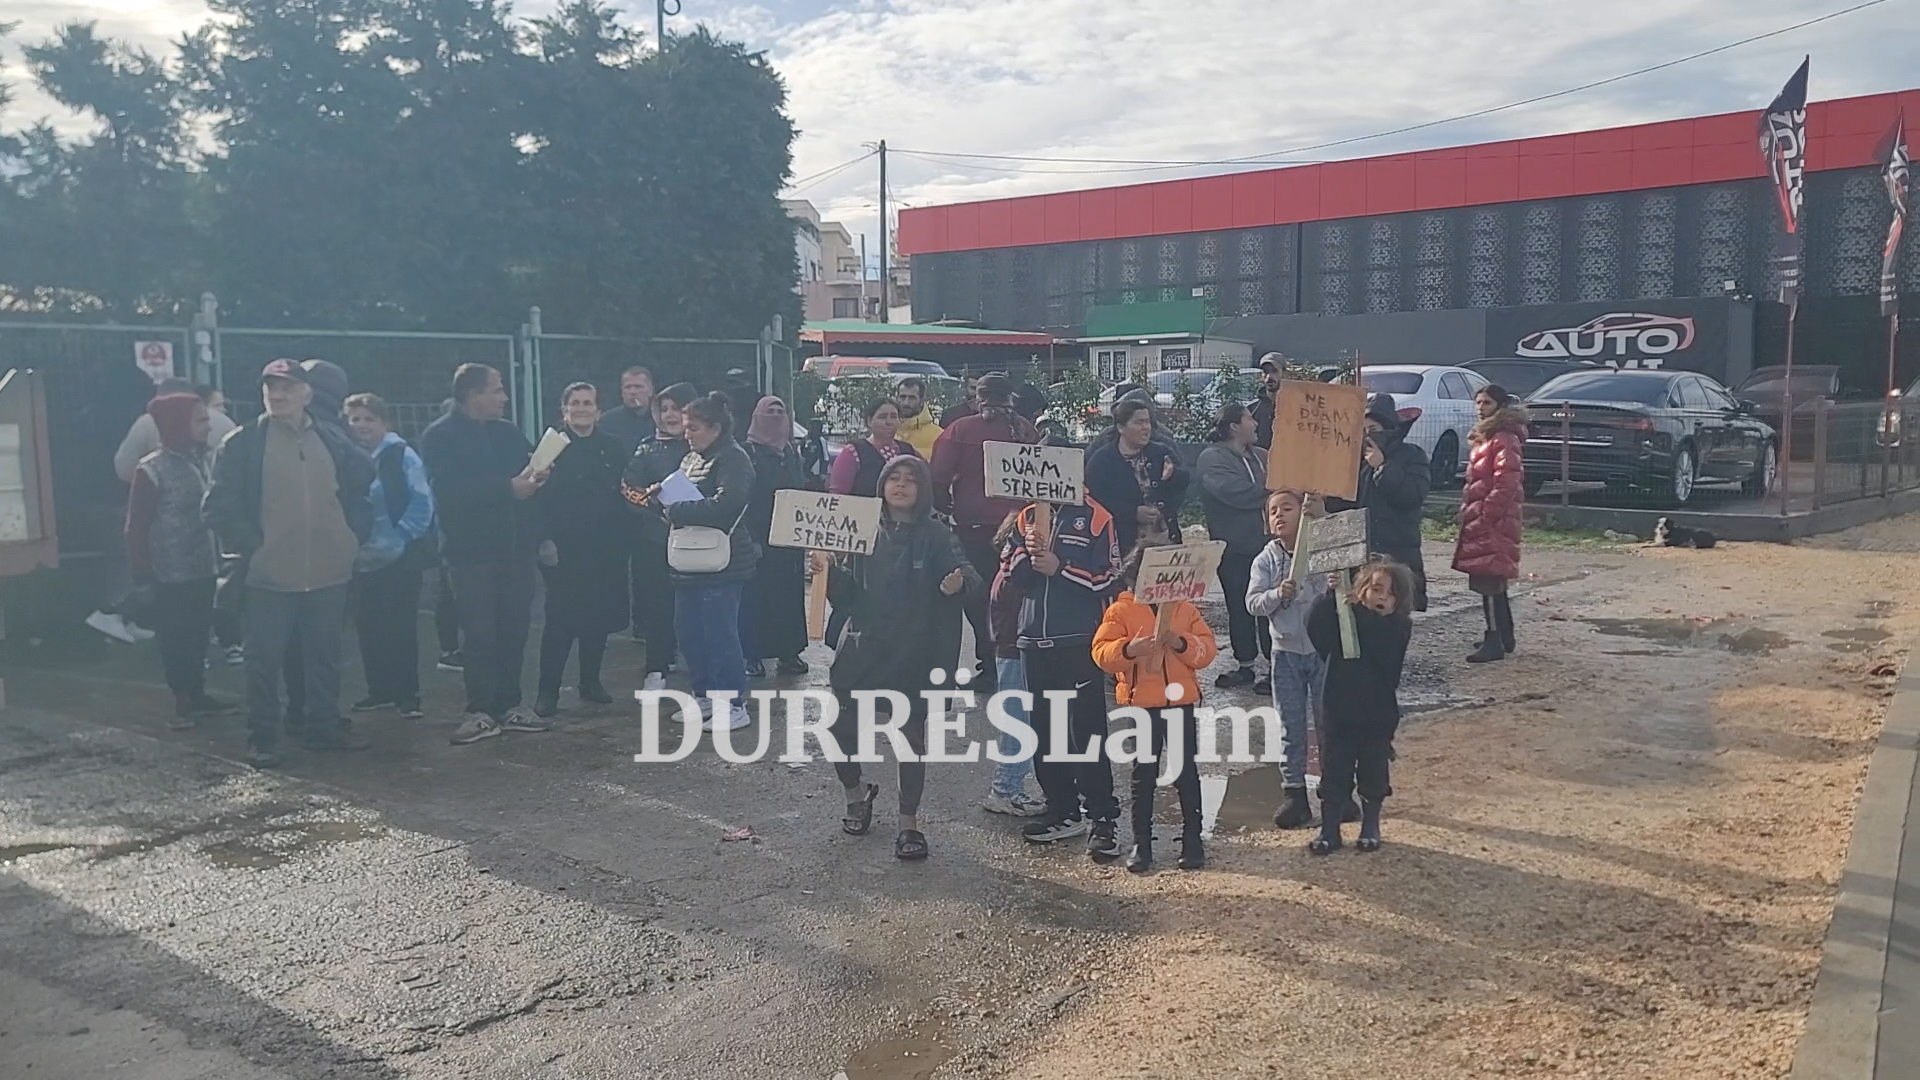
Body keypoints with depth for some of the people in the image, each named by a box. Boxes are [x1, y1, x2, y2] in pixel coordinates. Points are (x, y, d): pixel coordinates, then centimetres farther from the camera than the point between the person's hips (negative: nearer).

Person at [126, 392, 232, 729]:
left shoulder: (208, 459, 5)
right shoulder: (153, 470, -11)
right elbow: (137, 527, -9)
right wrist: (142, 575, -10)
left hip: (205, 568, 5)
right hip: (172, 574, -5)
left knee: (198, 635, 14)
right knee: (175, 639, 4)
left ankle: (198, 694, 25)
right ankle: (183, 701, 13)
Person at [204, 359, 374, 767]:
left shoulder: (333, 440, 6)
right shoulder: (243, 443, -4)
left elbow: (364, 484, 18)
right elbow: (218, 506, -5)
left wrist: (355, 534, 8)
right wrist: (249, 546, -9)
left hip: (328, 571, 4)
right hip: (269, 574, -3)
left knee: (325, 655, 13)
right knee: (265, 659, 3)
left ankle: (325, 726, 25)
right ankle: (262, 737, 12)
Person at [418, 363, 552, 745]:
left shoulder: (507, 432, 14)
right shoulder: (440, 437, -4)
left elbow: (530, 469, 16)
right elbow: (449, 491, -17)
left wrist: (538, 475, -8)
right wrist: (508, 488, -20)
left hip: (516, 546, 5)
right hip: (472, 551, -5)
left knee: (514, 630, 7)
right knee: (479, 633, -2)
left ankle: (510, 705, 17)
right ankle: (480, 711, 6)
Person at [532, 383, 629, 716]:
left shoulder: (614, 449, 7)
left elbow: (626, 496, 6)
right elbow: (537, 495, -5)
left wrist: (624, 541, 0)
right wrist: (544, 540, -12)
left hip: (605, 551, 3)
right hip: (563, 551, -3)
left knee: (599, 619, 9)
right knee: (559, 620, -1)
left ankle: (590, 683, 23)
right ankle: (548, 690, 7)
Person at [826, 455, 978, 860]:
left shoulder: (935, 535, -3)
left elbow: (965, 572, -16)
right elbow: (844, 596, 5)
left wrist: (958, 583, -38)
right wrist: (831, 568, -14)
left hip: (914, 652, -3)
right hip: (862, 648, 3)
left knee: (911, 737, 5)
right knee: (841, 727, 1)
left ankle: (909, 824, 18)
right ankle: (856, 794, 30)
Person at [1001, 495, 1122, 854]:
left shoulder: (1096, 517, -3)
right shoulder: (1028, 517, 12)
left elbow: (1107, 577, -9)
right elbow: (1008, 571, 8)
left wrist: (1059, 567, -17)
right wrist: (1026, 552, -10)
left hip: (1080, 641, -6)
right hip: (1036, 640, 6)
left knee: (1087, 729, -7)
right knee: (1045, 729, 11)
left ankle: (1102, 817, -2)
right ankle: (1063, 810, 23)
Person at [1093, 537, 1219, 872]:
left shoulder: (1185, 609, 7)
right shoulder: (1120, 611, 0)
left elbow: (1207, 649, -1)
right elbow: (1101, 652, -9)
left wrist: (1183, 643, -20)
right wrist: (1128, 649, -27)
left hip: (1180, 702, 2)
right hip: (1140, 704, -1)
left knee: (1186, 771, 8)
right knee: (1143, 775, 8)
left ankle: (1192, 840, 18)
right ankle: (1141, 845, 15)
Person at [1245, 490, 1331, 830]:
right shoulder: (1266, 560, -1)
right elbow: (1253, 603, -8)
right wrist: (1277, 594, -23)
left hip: (1324, 648, -2)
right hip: (1286, 652, 2)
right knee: (1291, 729, 7)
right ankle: (1294, 795, 16)